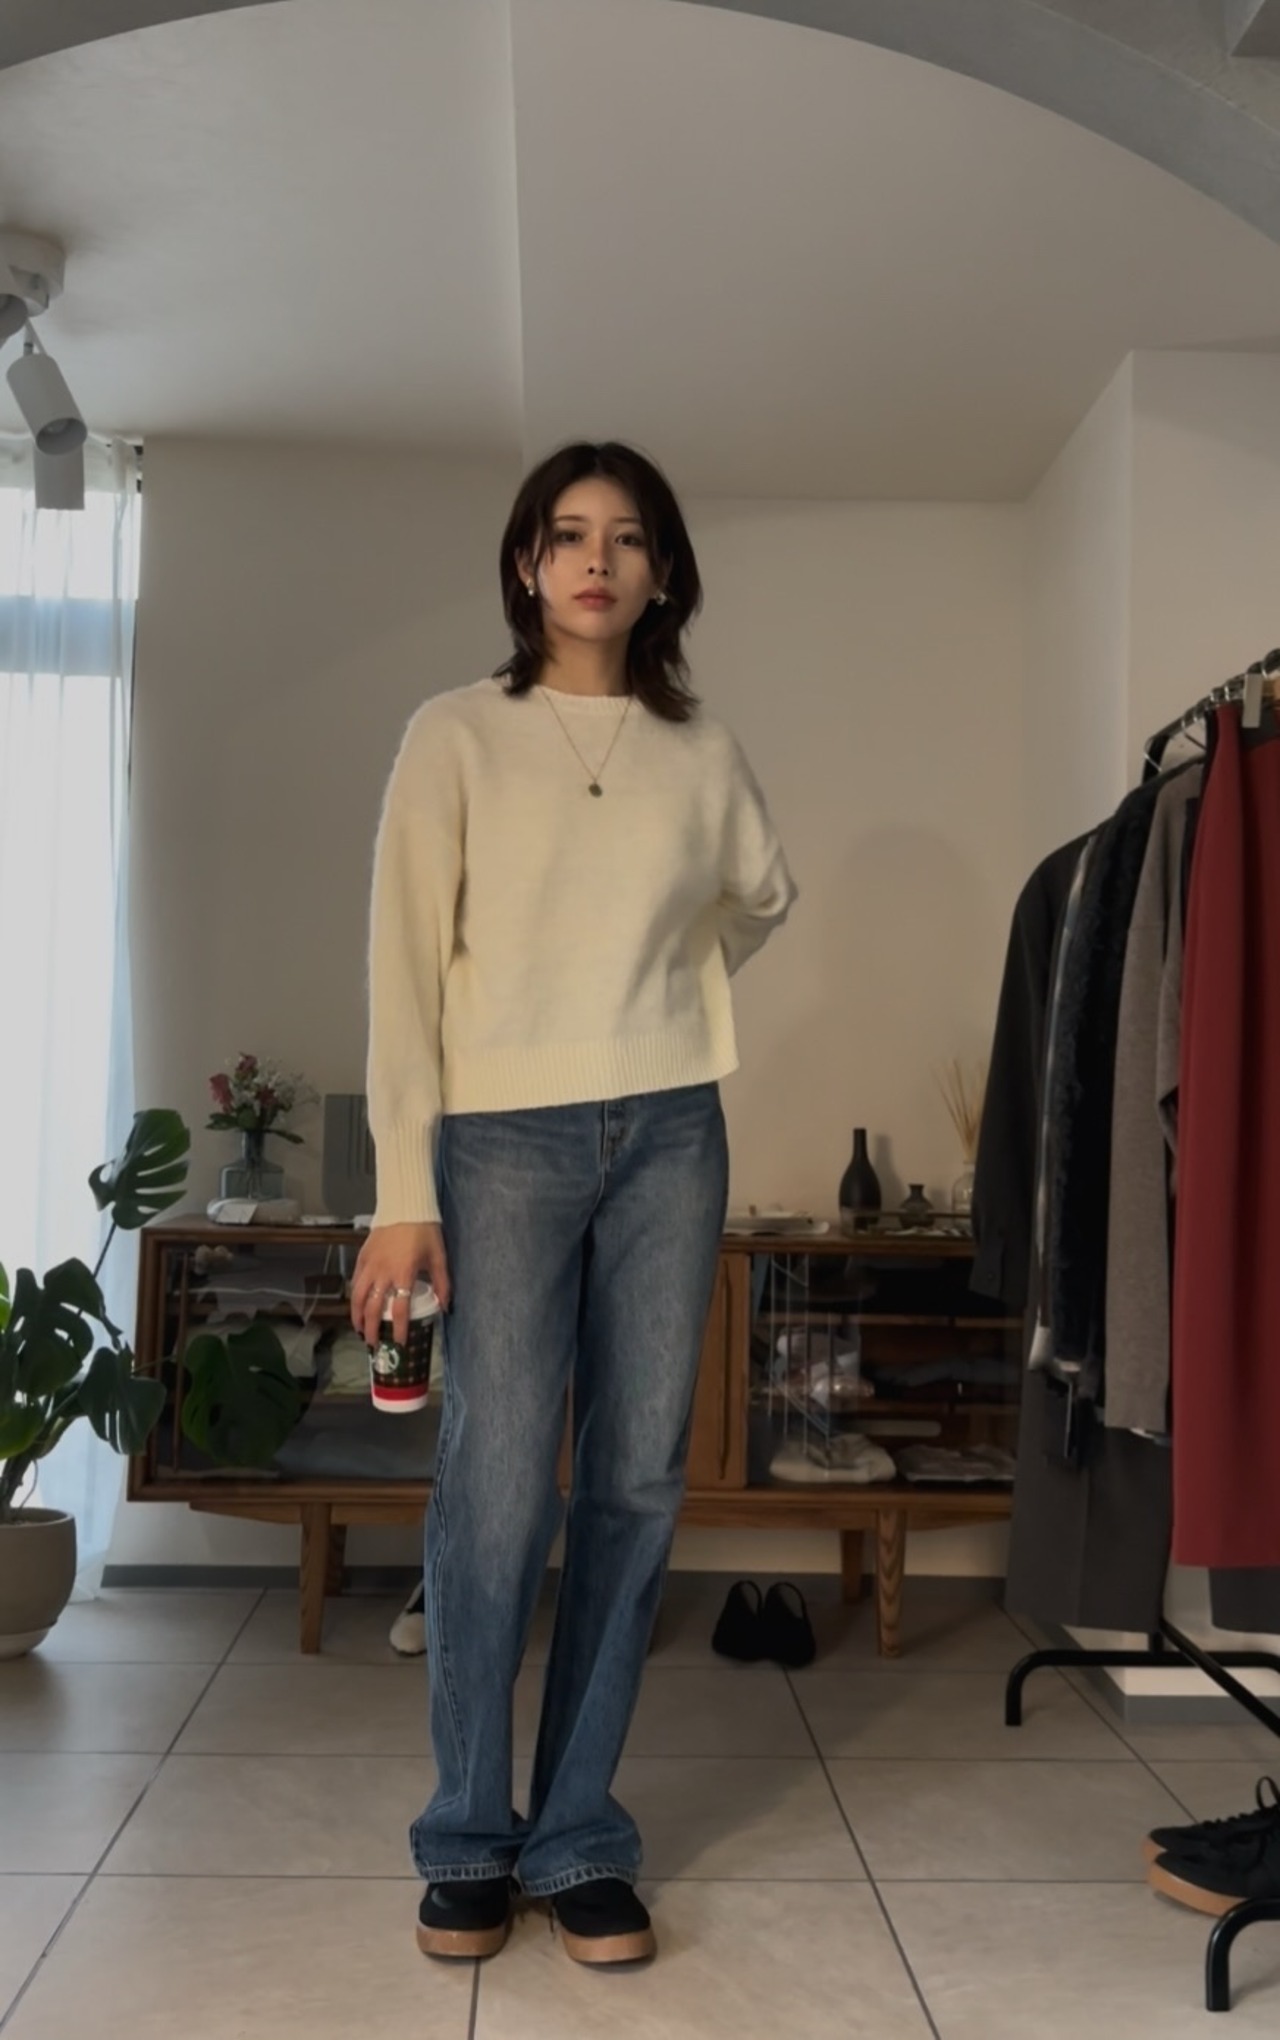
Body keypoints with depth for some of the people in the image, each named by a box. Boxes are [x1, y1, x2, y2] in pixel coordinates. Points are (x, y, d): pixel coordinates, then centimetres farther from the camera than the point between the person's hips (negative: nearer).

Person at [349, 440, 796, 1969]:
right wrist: (404, 1190, -10)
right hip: (504, 1135, -3)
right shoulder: (456, 734, 0)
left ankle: (581, 1839, 18)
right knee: (498, 1490, -5)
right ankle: (468, 1839, 15)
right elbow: (407, 963, -5)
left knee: (638, 1485, 4)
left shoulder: (701, 750, 9)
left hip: (669, 1134, 3)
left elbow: (762, 896, 28)